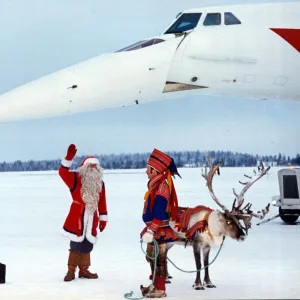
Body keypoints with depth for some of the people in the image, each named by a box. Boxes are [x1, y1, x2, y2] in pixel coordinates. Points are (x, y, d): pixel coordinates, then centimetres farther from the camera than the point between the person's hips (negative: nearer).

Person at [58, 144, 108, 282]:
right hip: (77, 217, -5)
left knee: (87, 245, 11)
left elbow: (102, 202, 12)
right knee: (76, 244, -4)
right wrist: (69, 157, -32)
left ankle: (84, 270, 23)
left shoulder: (100, 183, 10)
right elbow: (63, 172, -20)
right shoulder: (76, 178, -3)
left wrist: (103, 218, 12)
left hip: (92, 219, 5)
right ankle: (71, 270, 6)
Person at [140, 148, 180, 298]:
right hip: (155, 230, 10)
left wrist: (151, 231, -26)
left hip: (160, 231, -10)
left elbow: (159, 214, -25)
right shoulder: (156, 185, 12)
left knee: (158, 259, -2)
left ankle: (160, 289, 7)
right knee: (152, 257, 18)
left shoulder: (161, 187, -20)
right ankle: (156, 285, 28)